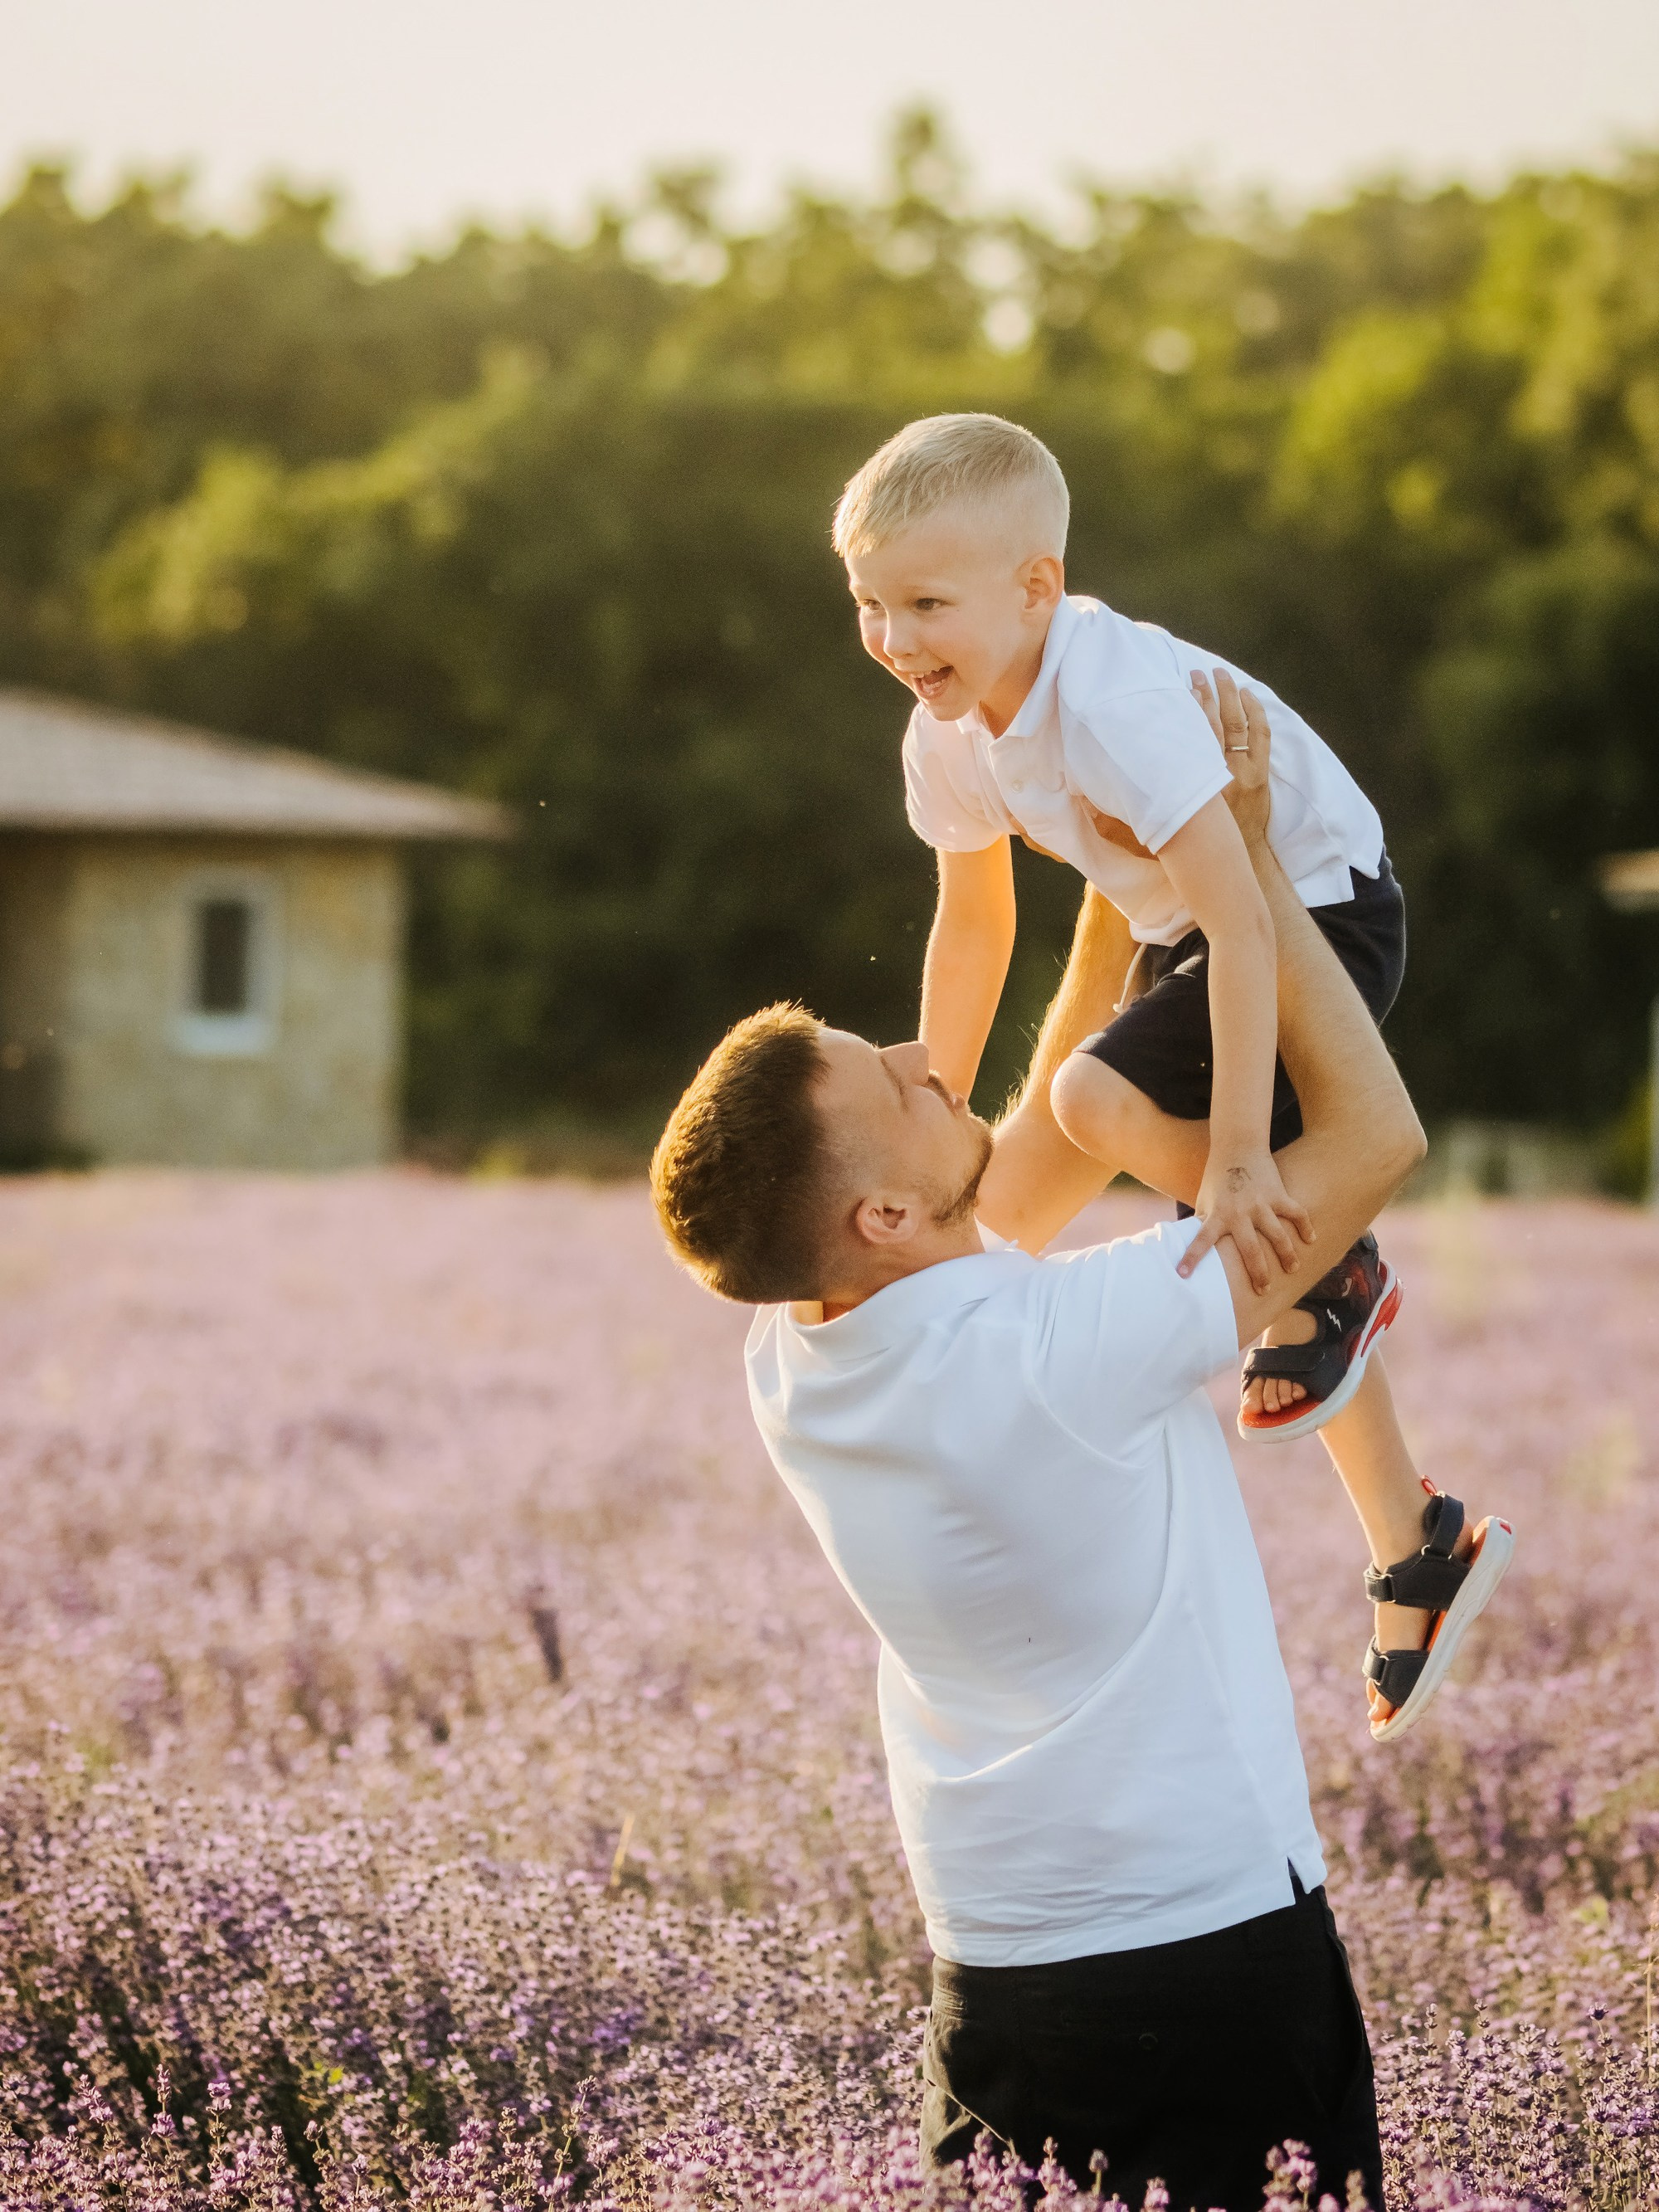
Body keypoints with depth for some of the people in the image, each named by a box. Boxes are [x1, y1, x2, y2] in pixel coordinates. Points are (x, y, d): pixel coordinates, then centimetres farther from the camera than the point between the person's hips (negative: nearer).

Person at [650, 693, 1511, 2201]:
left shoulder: (796, 1369, -4)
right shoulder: (1058, 1351, -26)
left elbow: (1049, 1146, 14)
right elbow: (1377, 1132, -16)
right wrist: (1244, 858, -10)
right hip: (1216, 1951, -6)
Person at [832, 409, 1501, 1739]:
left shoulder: (1114, 702, -34)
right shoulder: (949, 739, -9)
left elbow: (1240, 920, -39)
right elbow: (973, 926, 7)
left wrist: (1234, 1159, -42)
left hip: (1321, 912, -9)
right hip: (1185, 932, 9)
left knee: (1101, 1098, -29)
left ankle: (1330, 1278, -5)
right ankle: (1408, 1553, 29)